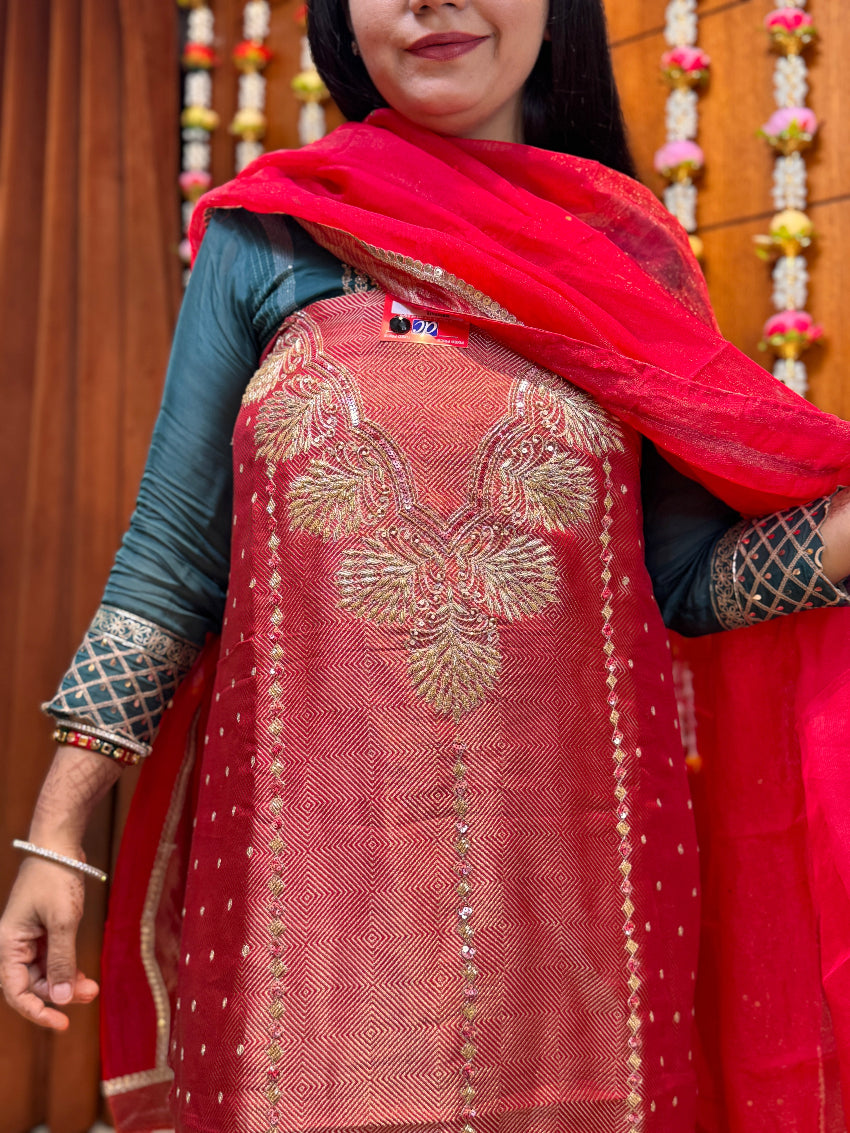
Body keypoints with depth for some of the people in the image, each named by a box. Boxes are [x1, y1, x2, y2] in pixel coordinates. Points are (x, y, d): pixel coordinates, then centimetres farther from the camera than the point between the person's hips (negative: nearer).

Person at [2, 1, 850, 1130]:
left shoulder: (627, 252, 6)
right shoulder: (263, 237, 3)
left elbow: (685, 574, 6)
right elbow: (172, 557, 3)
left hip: (571, 872, 2)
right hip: (305, 876, -1)